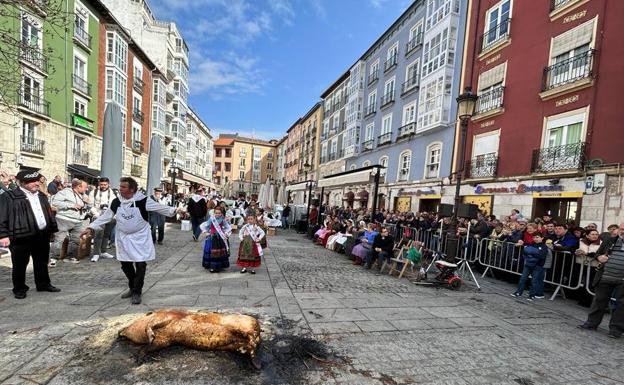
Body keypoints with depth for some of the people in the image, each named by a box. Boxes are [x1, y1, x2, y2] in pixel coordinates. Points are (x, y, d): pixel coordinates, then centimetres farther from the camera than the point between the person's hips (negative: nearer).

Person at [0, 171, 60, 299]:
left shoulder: (41, 196, 14)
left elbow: (49, 213, 19)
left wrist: (52, 230, 17)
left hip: (42, 235, 6)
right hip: (21, 237, -6)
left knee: (42, 262, 15)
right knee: (20, 264, 6)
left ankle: (43, 284, 27)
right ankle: (19, 289, 21)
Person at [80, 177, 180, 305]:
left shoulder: (142, 200, -15)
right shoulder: (116, 202, -1)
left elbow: (160, 208, -14)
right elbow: (105, 217, 7)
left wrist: (174, 210, -24)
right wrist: (91, 228, 1)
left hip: (140, 238, -5)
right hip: (123, 238, 5)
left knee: (140, 264, -6)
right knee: (125, 264, 14)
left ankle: (137, 292, 10)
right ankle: (133, 288, 34)